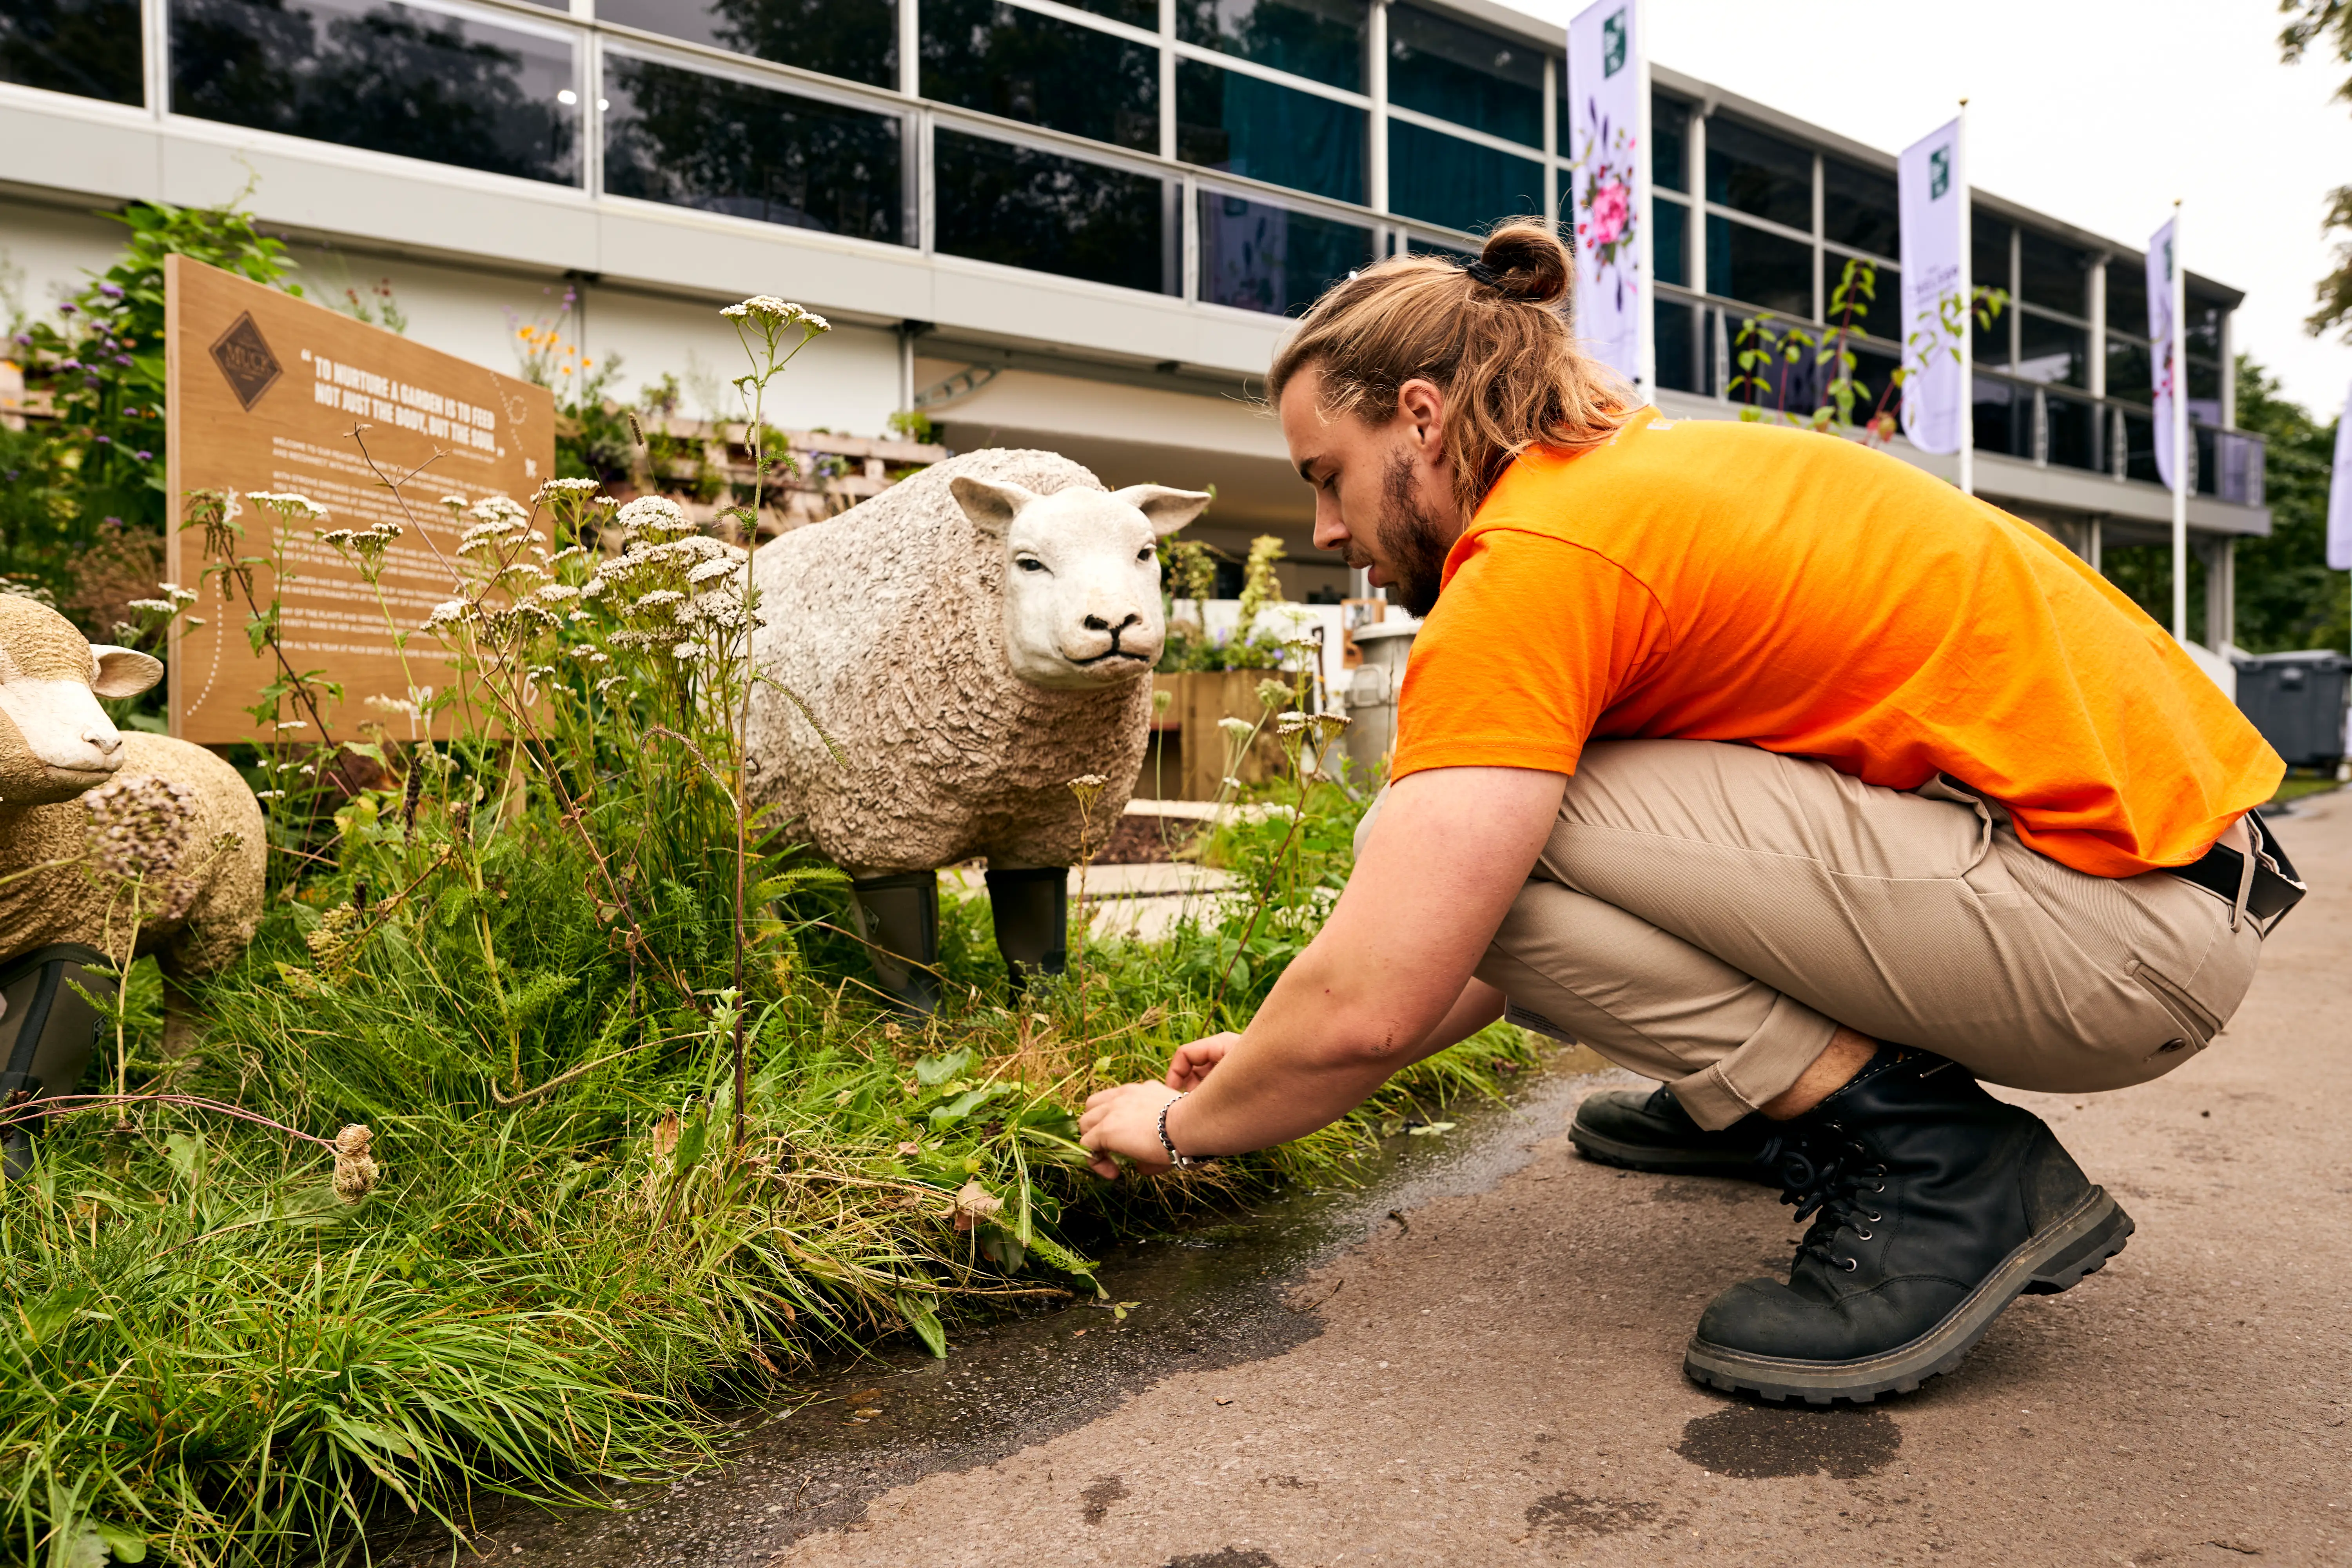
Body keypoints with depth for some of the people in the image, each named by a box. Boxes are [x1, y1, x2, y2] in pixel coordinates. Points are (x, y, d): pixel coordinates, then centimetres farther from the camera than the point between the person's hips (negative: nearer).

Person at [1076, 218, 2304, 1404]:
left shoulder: (1530, 560, -17)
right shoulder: (1646, 470, 13)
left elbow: (1371, 1005, -21)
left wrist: (1185, 1123, 1)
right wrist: (1276, 1062, 17)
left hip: (2129, 922, -9)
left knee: (1456, 846, -16)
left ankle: (1933, 1169, -7)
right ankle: (1772, 1098, 21)